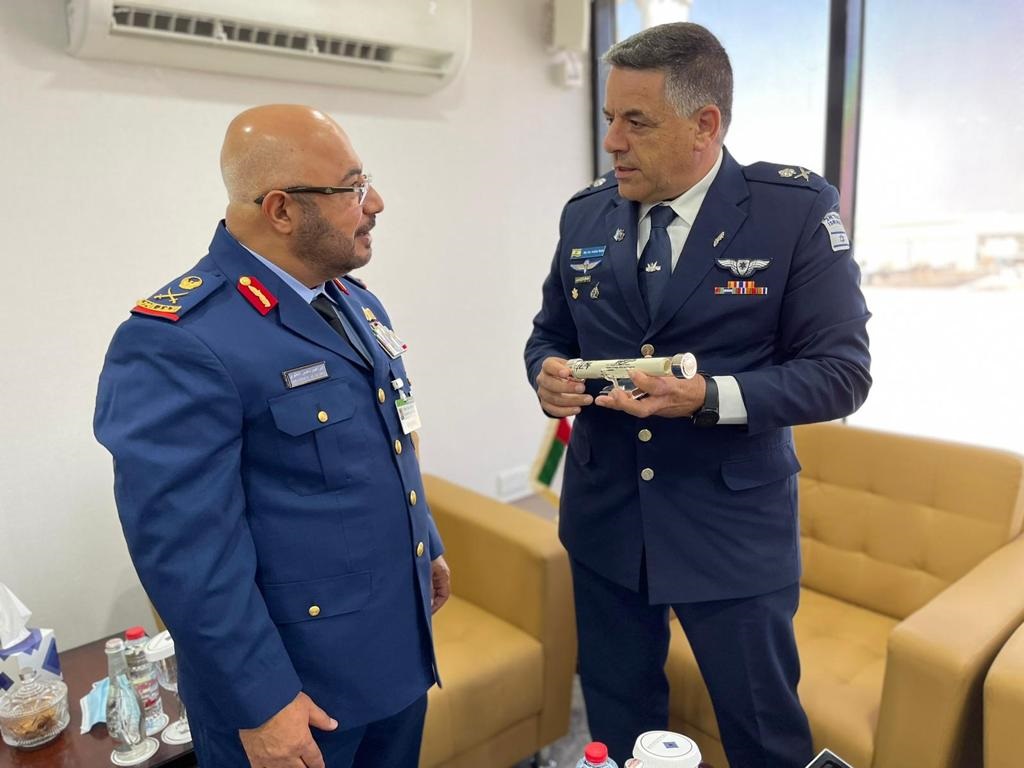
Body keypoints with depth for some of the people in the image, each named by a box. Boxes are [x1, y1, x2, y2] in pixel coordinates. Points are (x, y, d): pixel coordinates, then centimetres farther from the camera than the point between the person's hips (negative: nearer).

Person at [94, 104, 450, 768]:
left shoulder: (356, 304, 5)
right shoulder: (177, 341, -23)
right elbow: (185, 545, -23)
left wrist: (426, 546, 19)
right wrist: (258, 702, -18)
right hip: (292, 684, -8)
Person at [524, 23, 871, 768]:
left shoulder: (797, 209, -10)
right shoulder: (585, 214, 2)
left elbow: (841, 370, -12)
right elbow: (550, 332, 12)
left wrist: (712, 398, -26)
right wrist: (549, 373, -12)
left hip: (733, 526, -3)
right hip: (604, 518, 4)